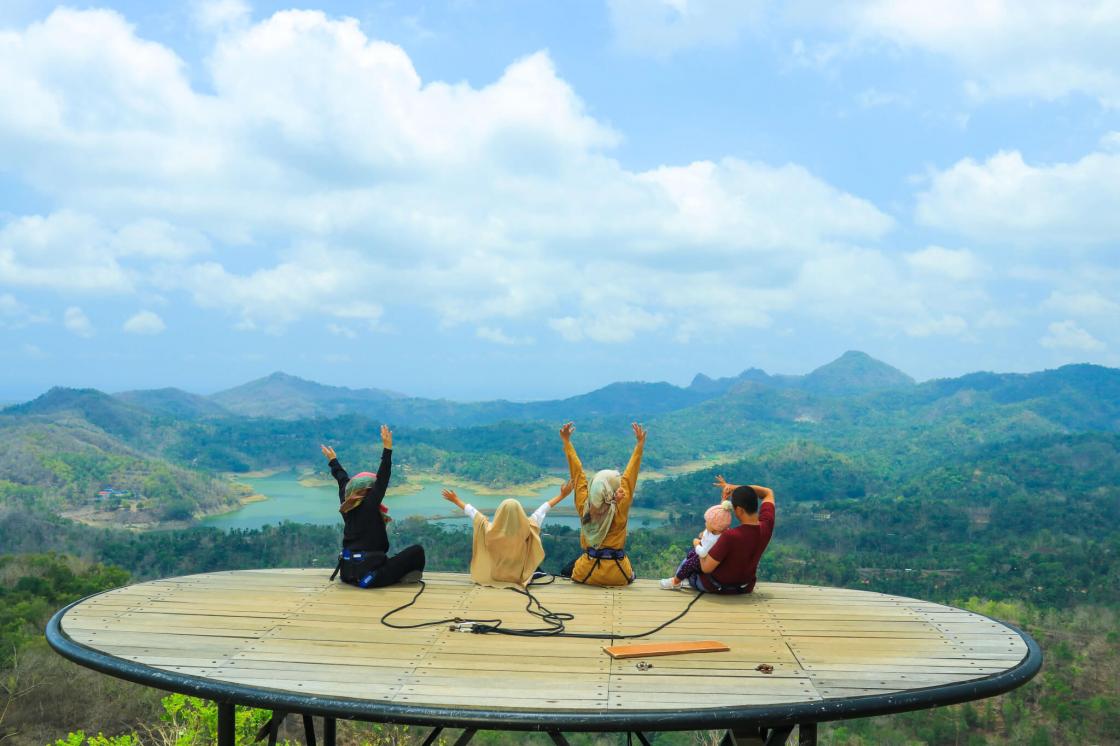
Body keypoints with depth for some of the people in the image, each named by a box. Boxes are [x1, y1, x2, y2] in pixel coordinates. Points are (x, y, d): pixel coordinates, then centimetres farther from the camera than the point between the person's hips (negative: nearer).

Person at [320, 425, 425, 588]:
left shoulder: (347, 507, 8)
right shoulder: (368, 507, -11)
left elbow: (343, 480, 24)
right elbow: (382, 480, -17)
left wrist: (333, 461, 40)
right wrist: (387, 449, -22)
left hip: (348, 573, 8)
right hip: (367, 575, -8)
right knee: (417, 550, -6)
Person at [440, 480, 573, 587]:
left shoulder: (490, 531, -28)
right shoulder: (526, 530, -27)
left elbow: (473, 513, -14)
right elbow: (542, 510, -17)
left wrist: (455, 500, -1)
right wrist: (562, 496, -6)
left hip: (494, 577, 1)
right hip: (518, 577, 0)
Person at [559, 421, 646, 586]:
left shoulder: (584, 508, -14)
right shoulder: (620, 509, -19)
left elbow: (577, 474, -9)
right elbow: (629, 476, -16)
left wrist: (567, 442, -4)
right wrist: (639, 445, -15)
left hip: (586, 573, 1)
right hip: (617, 576, -1)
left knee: (568, 570, 32)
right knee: (630, 575, 33)